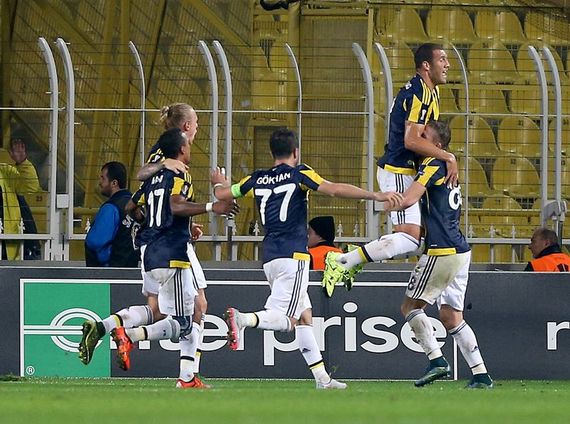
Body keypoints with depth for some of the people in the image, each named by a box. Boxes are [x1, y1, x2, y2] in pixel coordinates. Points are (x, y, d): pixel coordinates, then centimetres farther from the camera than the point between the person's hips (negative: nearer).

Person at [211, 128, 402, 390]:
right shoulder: (298, 174, -2)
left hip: (269, 257, 7)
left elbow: (222, 194, 21)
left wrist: (219, 183, 46)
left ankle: (321, 377, 10)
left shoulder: (257, 180, 12)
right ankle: (242, 319, -39)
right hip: (293, 256, -7)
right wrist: (376, 196, -17)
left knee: (304, 316, 14)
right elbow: (334, 189, -14)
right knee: (285, 320, -14)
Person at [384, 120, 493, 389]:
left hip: (442, 252, -9)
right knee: (451, 316, 10)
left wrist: (386, 204, -3)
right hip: (460, 252, 9)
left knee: (410, 306, 3)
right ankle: (480, 374, 3)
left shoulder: (433, 165, -10)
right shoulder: (448, 169, 19)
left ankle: (436, 360, -6)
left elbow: (408, 200, -22)